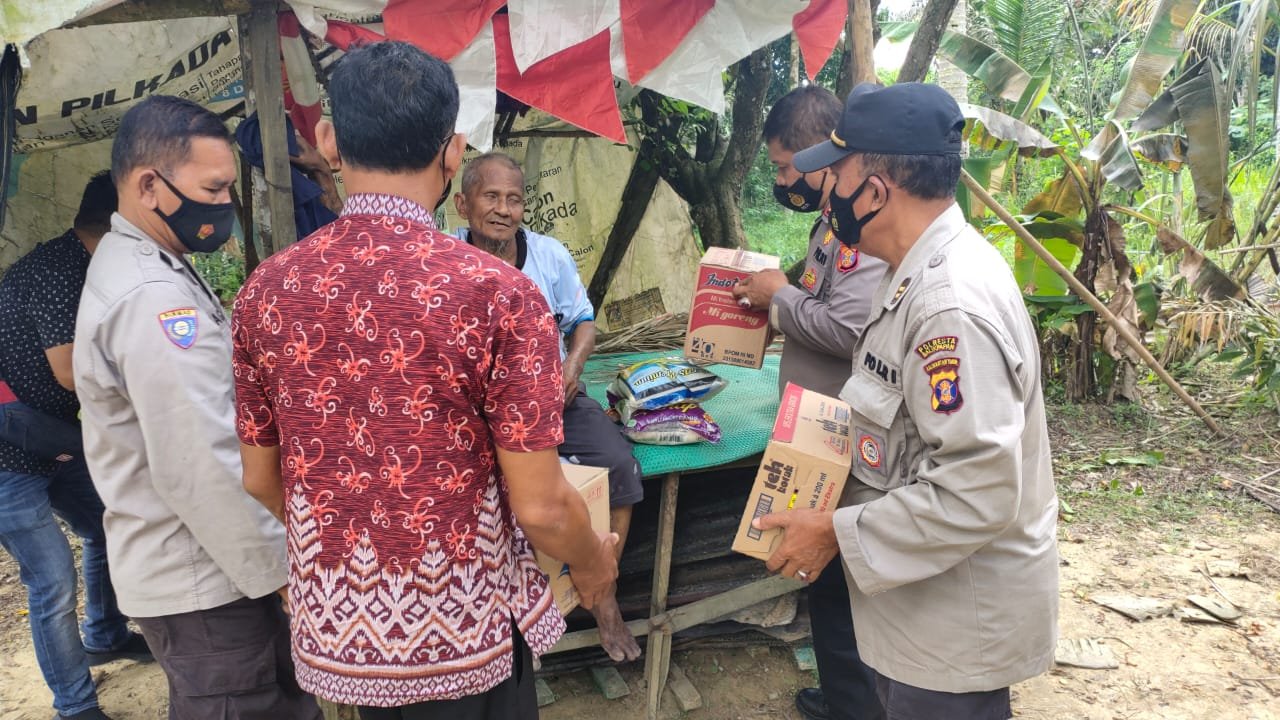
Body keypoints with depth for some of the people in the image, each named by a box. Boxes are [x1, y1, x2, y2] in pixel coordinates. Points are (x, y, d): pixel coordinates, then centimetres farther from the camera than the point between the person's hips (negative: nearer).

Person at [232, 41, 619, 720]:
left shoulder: (265, 291, -7)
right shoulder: (497, 294, -21)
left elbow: (260, 478, 4)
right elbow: (540, 505, -17)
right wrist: (592, 564, 4)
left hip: (333, 623, 4)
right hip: (462, 627, -3)